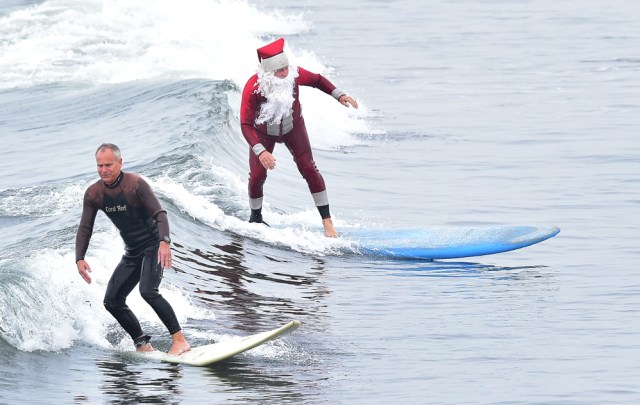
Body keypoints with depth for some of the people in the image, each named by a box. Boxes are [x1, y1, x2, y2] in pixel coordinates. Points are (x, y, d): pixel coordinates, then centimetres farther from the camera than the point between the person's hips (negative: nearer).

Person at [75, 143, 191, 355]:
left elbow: (160, 214, -22)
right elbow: (85, 229, 2)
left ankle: (180, 340, -29)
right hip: (132, 253, 7)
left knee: (148, 291, -28)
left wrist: (164, 242, -39)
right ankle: (142, 344, 7)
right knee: (112, 301, 0)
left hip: (153, 246, -7)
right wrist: (79, 259, -12)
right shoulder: (93, 194, -1)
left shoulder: (136, 184, -18)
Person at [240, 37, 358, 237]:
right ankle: (255, 219, 26)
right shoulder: (253, 88, -37)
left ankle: (327, 221, -6)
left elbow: (318, 80, -5)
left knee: (308, 169, -10)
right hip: (263, 133, -1)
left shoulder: (294, 74, -29)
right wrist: (260, 152, -49)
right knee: (257, 176, -2)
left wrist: (339, 95, -15)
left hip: (292, 128, 1)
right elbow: (246, 125, -37)